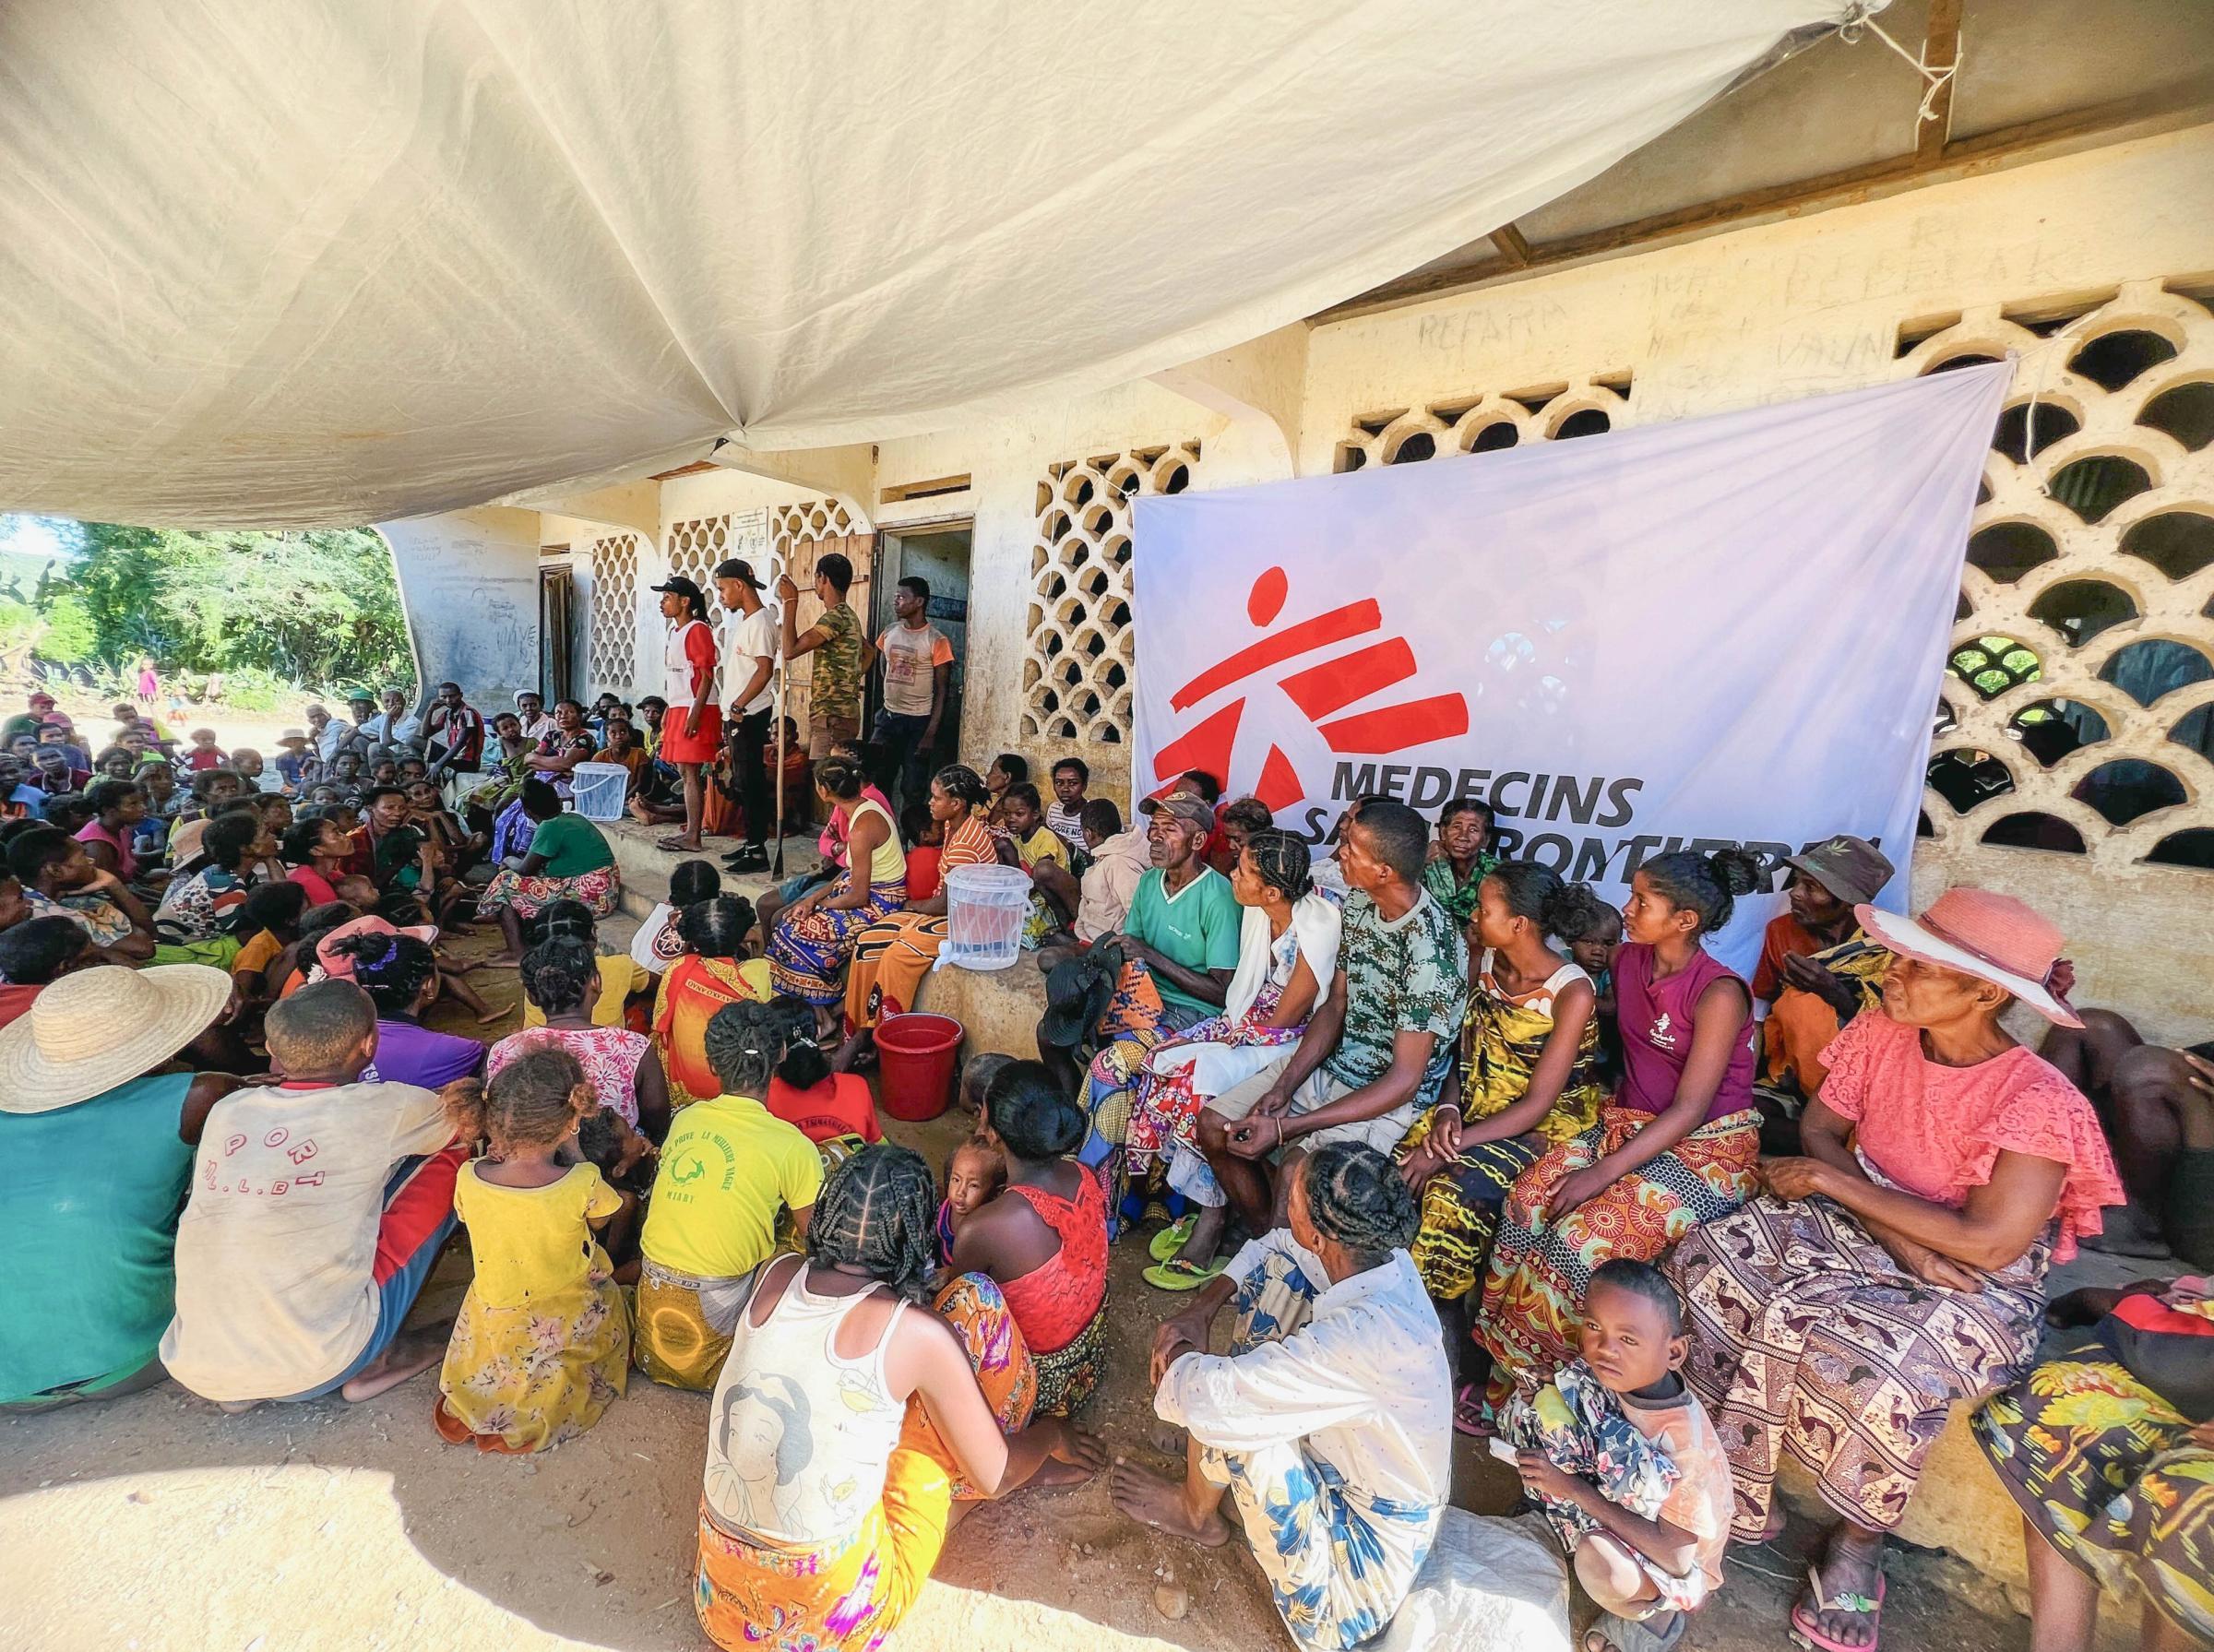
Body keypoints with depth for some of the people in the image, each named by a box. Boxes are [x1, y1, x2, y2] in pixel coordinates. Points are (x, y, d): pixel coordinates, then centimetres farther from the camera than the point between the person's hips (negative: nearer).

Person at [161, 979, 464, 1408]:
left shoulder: (227, 1111, 2)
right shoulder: (385, 1108, -11)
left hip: (194, 1369, 6)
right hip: (313, 1372, -5)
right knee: (447, 1159, 4)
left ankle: (242, 1385, 18)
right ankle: (376, 1357, 7)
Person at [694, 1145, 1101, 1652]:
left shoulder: (777, 1275, -8)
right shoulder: (920, 1336, -21)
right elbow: (993, 1479, -8)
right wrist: (1052, 1433, 13)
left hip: (725, 1593, 5)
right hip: (833, 1609, -5)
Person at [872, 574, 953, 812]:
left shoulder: (937, 641, -10)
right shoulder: (889, 632, 7)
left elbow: (942, 691, -10)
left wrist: (931, 733, -16)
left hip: (919, 721, -5)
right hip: (888, 717, 5)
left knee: (912, 789, -1)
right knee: (876, 780, 5)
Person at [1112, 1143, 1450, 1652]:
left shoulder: (1367, 1337, -40)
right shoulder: (1378, 1251, -16)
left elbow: (1208, 1399, -36)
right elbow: (1270, 1246, 4)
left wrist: (1178, 1352, -14)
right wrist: (1200, 1310, -8)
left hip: (1367, 1538, -7)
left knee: (1227, 1409, -22)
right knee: (1279, 1269, -3)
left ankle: (1196, 1513, 15)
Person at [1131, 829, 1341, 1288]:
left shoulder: (1318, 925, -24)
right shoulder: (1256, 911, -2)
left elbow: (1285, 1018, -18)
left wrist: (1234, 1036, -10)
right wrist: (1230, 1025, -2)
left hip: (1294, 1040, -7)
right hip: (1250, 1021, 8)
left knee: (1200, 1075, -27)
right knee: (1163, 1062, -14)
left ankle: (1208, 1224, -8)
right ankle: (1203, 1208, -2)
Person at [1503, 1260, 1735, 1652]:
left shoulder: (1686, 1440, -33)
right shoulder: (1615, 1377, -20)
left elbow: (1675, 1557, -29)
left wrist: (1574, 1488, -30)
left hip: (1676, 1572, -4)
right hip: (1614, 1508, 4)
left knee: (1601, 1562, -36)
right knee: (1548, 1404, -17)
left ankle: (1653, 1615, -1)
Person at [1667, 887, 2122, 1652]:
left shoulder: (2039, 1101, -22)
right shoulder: (1881, 1032, -7)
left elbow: (1986, 1245, -24)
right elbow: (1819, 1128, -3)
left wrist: (1832, 1179, -19)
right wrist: (1901, 1237, -16)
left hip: (1977, 1287, -5)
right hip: (1857, 1225, 5)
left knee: (1875, 1371, -32)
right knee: (1709, 1259, -18)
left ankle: (1858, 1541, 2)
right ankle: (1733, 1487, -2)